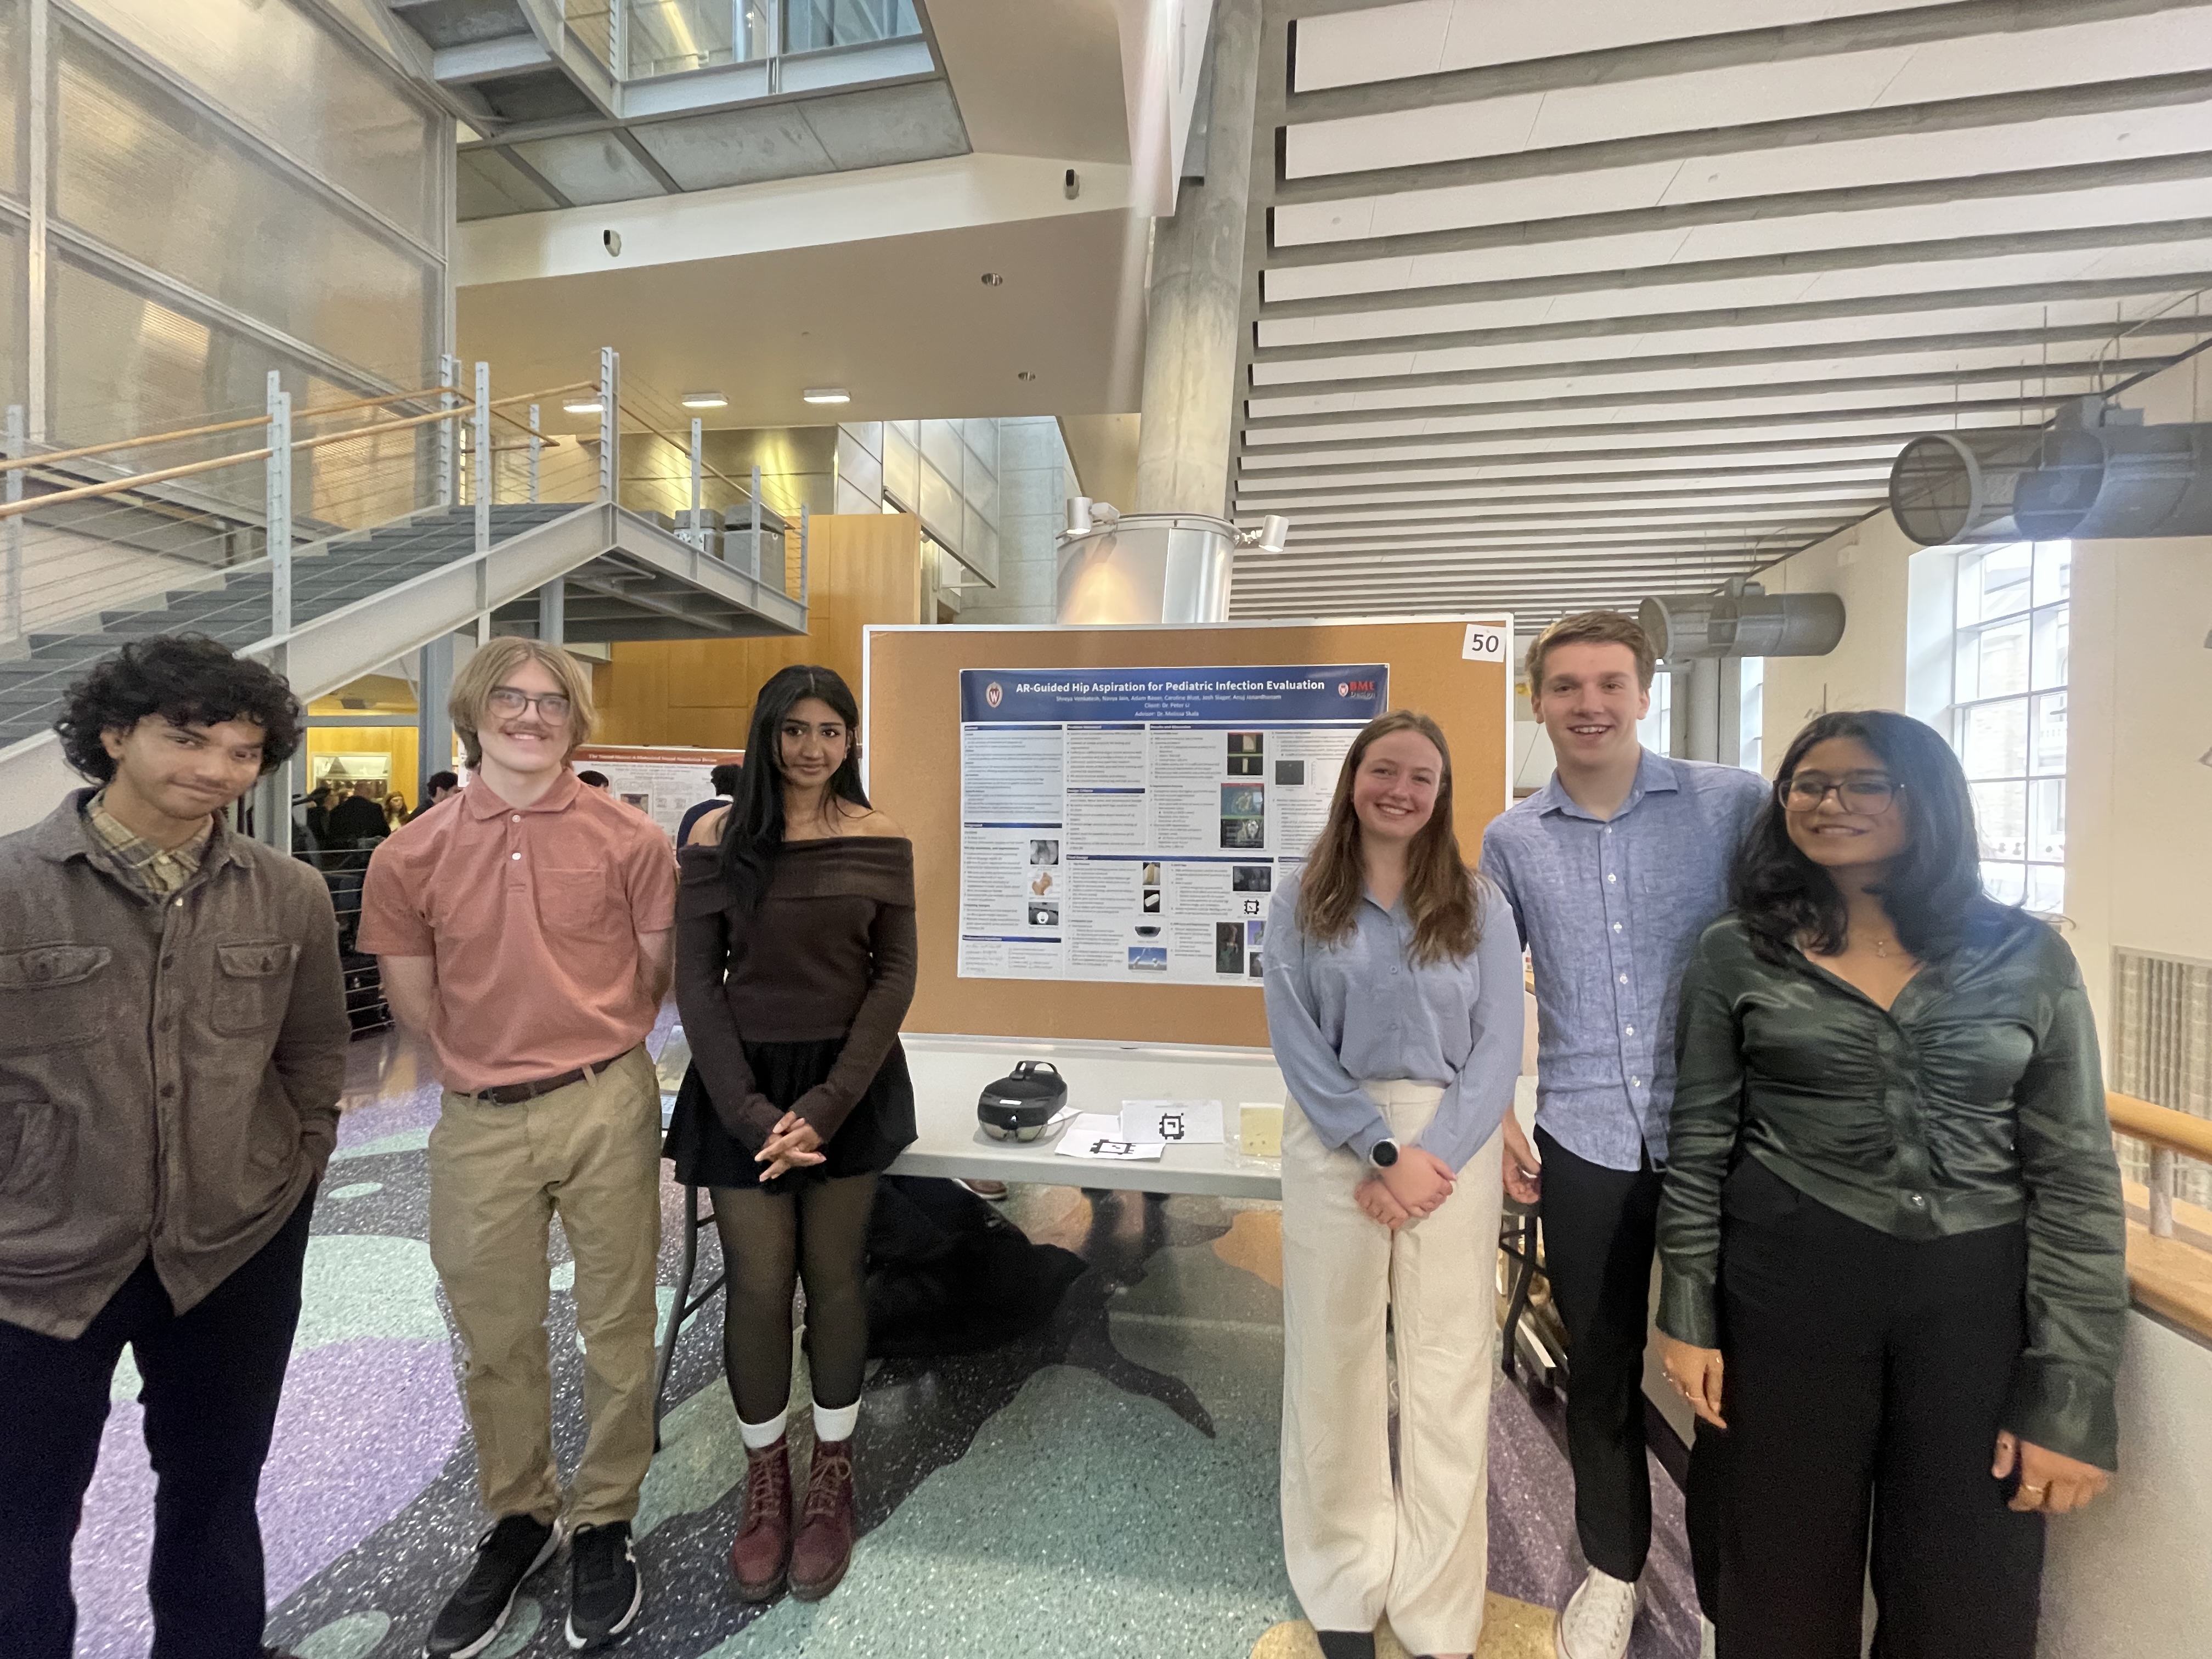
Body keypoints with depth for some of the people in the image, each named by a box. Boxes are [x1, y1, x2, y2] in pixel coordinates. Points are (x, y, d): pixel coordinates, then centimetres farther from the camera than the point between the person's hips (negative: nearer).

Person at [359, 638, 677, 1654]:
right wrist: (491, 1073, 10)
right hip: (478, 1124, 2)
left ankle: (603, 1523, 34)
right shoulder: (411, 858, 0)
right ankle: (516, 1521, 41)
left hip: (608, 1107, -1)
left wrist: (586, 1050, 8)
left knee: (616, 1327, 11)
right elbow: (415, 1007, 9)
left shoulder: (630, 841, -5)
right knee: (496, 1340, 17)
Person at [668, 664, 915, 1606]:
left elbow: (895, 976, -3)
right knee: (757, 1287, 6)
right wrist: (749, 1111, -11)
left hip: (850, 1077, 0)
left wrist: (828, 1102, -12)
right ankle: (765, 1485, 33)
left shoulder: (880, 840, -2)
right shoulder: (718, 834, -3)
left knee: (834, 1277, 11)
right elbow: (696, 981, -3)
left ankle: (832, 1481, 34)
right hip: (743, 1078, 0)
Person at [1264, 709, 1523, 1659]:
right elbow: (1295, 1044, -5)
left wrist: (1431, 1158, -11)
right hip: (1333, 1146, 0)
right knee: (1333, 1367, 9)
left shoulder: (1478, 906, 4)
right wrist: (1384, 1151, -12)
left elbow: (1498, 1050, 0)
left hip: (1453, 1148, 1)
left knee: (1448, 1376, 8)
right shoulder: (1301, 902, 1)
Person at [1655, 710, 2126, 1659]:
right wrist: (1689, 1315, 0)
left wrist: (2071, 1394, -5)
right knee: (1788, 1576, 15)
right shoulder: (1737, 954, -3)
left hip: (1979, 1292, 1)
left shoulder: (2028, 957, 0)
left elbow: (2076, 1177, -1)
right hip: (1789, 1281, -1)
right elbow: (1699, 1148, 1)